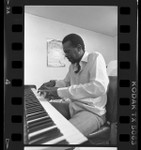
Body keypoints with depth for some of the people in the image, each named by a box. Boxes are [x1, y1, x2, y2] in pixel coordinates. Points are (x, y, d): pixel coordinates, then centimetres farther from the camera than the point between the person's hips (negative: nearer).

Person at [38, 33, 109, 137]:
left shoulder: (95, 57, -12)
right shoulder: (72, 65, 13)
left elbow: (99, 87, -28)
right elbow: (66, 82, 30)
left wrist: (61, 92, -28)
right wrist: (54, 83, 6)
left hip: (92, 111, -8)